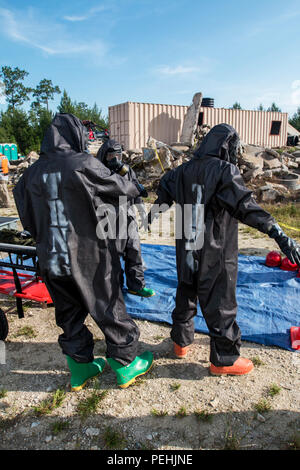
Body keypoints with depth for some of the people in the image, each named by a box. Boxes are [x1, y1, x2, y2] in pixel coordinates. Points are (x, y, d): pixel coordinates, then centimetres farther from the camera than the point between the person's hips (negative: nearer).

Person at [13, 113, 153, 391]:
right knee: (108, 308, 11)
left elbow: (27, 217, 10)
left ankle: (80, 368, 33)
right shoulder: (82, 164, -14)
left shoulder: (33, 172, 3)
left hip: (51, 259, 5)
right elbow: (116, 185, -1)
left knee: (68, 314, 18)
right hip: (89, 256, -5)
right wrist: (136, 189, 19)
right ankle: (125, 365, 27)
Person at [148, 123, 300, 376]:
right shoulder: (225, 170, -14)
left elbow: (163, 196, 19)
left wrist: (151, 217, 38)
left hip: (187, 253, 6)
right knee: (220, 305, 7)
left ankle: (181, 342, 38)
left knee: (185, 296, 22)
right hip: (215, 256, -6)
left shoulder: (184, 170, 5)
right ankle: (224, 359, 22)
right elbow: (245, 206, -25)